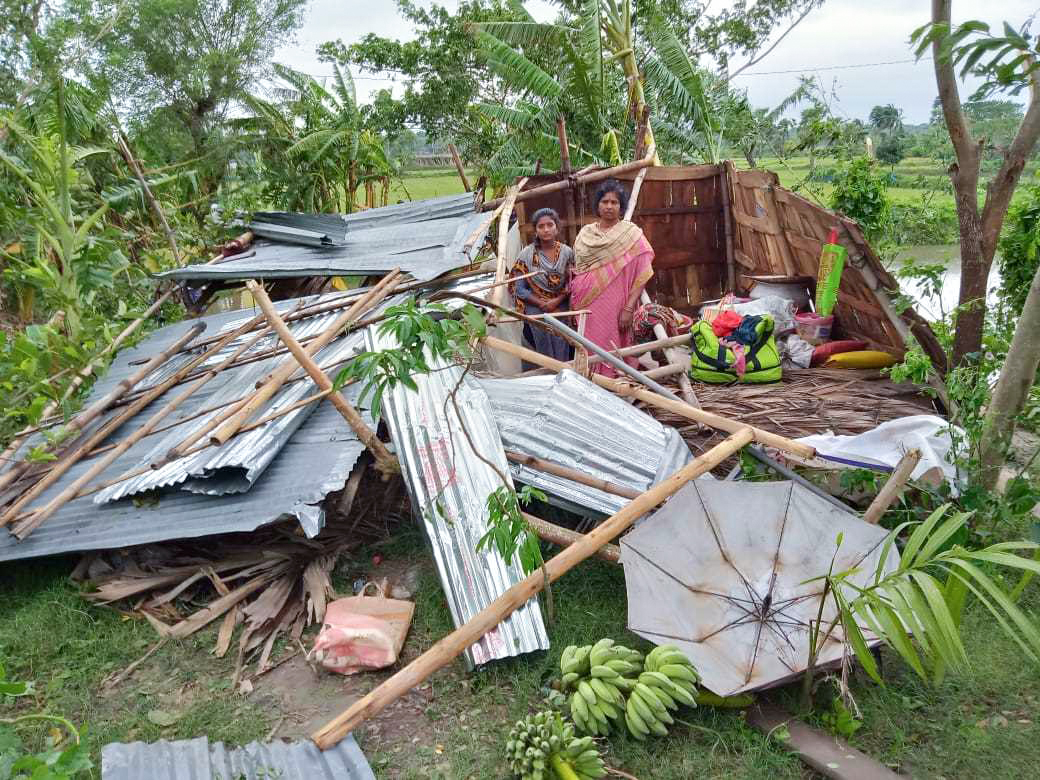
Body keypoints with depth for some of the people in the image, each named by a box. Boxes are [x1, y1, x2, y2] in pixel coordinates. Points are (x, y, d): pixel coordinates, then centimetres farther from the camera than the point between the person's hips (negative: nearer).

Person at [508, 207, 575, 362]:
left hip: (562, 310, 1)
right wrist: (542, 303, -13)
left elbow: (572, 284, 1)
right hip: (536, 313, -1)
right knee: (545, 354, -2)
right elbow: (519, 290, -4)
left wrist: (557, 301, -14)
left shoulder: (567, 252, 0)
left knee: (563, 355, -4)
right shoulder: (526, 255, -4)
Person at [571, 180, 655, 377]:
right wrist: (573, 305, 7)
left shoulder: (632, 234, -1)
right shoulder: (585, 233, 12)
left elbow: (642, 276, -6)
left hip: (614, 308, -4)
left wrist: (628, 309, -14)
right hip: (586, 307, 4)